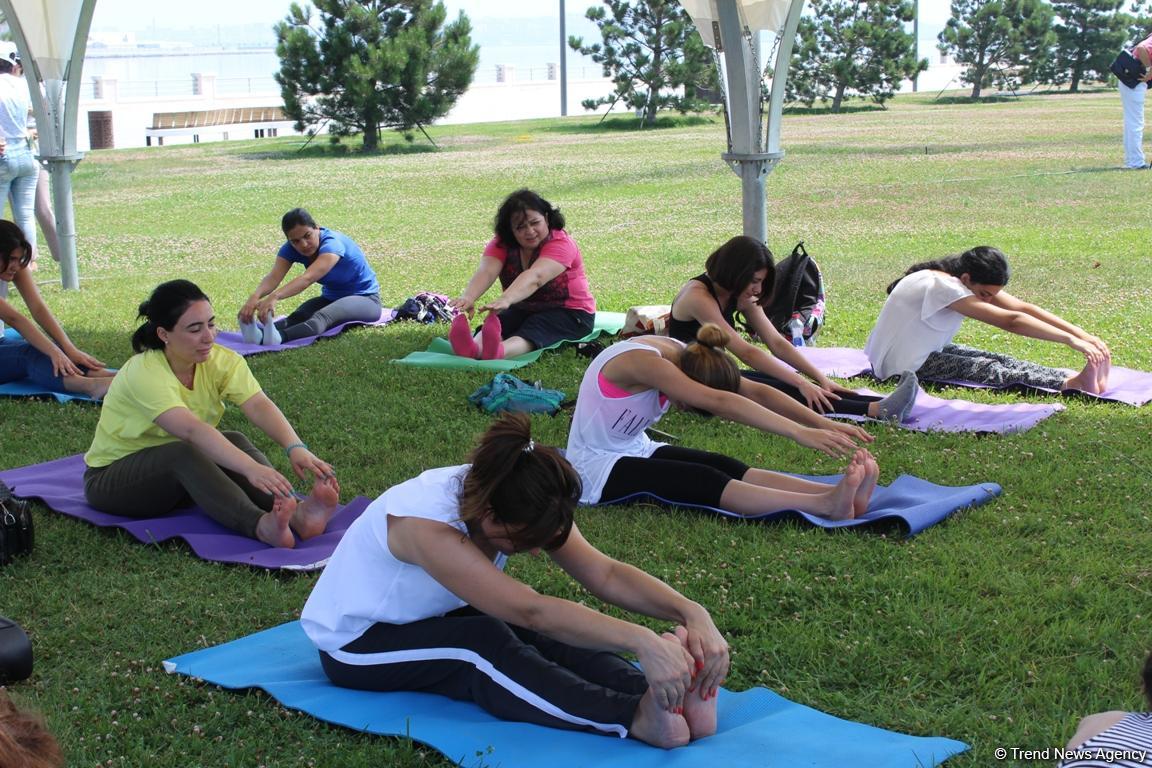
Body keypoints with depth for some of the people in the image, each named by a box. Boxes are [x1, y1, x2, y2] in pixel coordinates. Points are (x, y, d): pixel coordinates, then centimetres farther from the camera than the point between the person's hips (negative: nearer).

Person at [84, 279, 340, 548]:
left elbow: (259, 406, -27)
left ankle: (294, 513, -44)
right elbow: (191, 430, -43)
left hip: (179, 476, 6)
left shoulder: (222, 361, -11)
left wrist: (295, 448, -45)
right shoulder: (145, 373, -28)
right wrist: (250, 468, -56)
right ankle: (260, 526, -53)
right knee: (184, 453, -35)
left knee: (233, 442, -23)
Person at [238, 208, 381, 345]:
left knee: (322, 316, -39)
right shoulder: (290, 249, -9)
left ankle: (278, 337, -66)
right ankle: (260, 334, -58)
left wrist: (274, 297, -62)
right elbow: (273, 277, -27)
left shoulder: (332, 243, -29)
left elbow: (308, 278, -46)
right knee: (297, 317, -29)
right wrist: (255, 297, -50)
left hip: (364, 299, -6)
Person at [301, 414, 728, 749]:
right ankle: (637, 718, -47)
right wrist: (642, 640, -56)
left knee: (545, 636, -24)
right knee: (484, 645, -35)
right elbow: (532, 610, -47)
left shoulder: (507, 500, -18)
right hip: (355, 645, -6)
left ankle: (666, 698, -39)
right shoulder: (427, 528, -38)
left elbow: (605, 573, -24)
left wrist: (691, 612, -39)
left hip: (431, 618, 7)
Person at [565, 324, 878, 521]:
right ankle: (825, 506, -42)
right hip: (595, 470, -8)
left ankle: (837, 493, -34)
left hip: (636, 451, 8)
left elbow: (756, 392, -8)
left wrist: (823, 423, -19)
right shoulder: (641, 360, -30)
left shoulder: (688, 355, -4)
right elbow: (719, 403, -40)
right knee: (703, 480, -28)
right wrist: (799, 433, -44)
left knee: (725, 467, -17)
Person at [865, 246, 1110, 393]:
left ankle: (1075, 379, -26)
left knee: (1000, 361, -12)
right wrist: (1070, 340, -37)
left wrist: (1081, 334, -15)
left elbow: (1023, 308, -7)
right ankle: (1072, 384, -38)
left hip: (929, 352, 9)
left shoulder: (975, 282, -2)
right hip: (900, 365, -9)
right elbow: (1011, 321, -36)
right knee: (988, 369, -26)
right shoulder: (942, 286, -30)